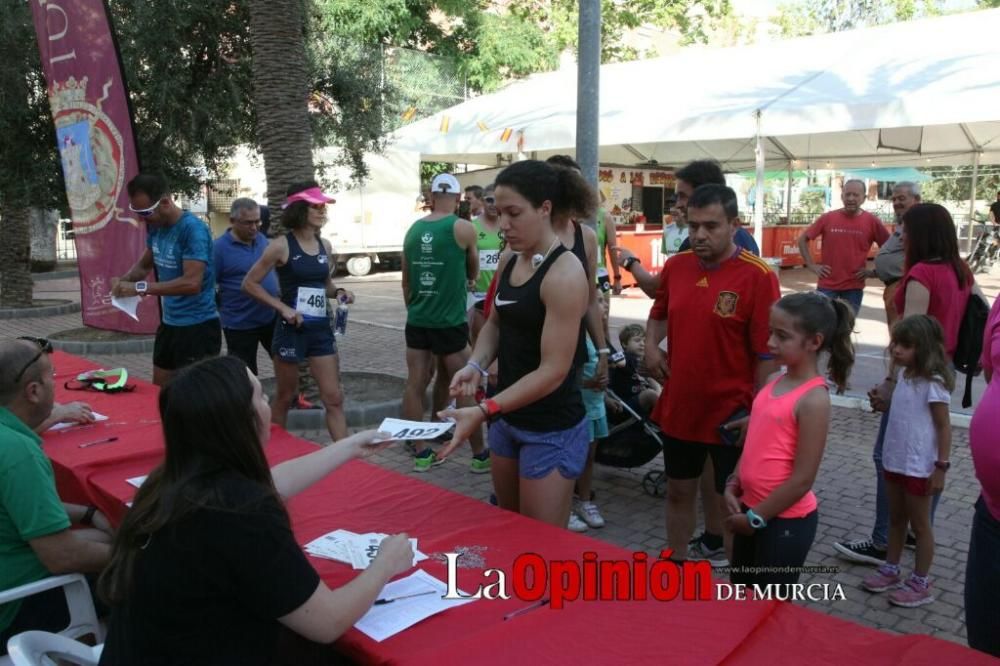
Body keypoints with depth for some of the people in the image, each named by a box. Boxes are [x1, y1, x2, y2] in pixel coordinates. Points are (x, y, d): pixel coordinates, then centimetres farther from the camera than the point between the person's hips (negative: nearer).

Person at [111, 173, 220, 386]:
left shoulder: (193, 229, -20)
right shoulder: (155, 227, 5)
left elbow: (192, 282, -28)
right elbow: (144, 265, 20)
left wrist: (140, 288, -29)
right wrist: (125, 280, -2)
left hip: (197, 327, -8)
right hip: (169, 323, 9)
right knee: (159, 390, 16)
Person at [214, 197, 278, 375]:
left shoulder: (262, 239, 4)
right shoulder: (219, 248, -14)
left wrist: (280, 294, 11)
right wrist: (224, 309, -10)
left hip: (271, 317, 5)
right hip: (240, 324, -5)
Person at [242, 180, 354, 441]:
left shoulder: (325, 245, 7)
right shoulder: (282, 245, -10)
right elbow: (250, 284, -7)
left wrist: (339, 292, 0)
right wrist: (283, 308, -15)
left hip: (321, 329, 5)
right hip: (291, 329, -5)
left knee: (334, 397, 1)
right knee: (285, 397, 10)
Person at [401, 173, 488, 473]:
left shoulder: (413, 229, 5)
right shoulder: (463, 228, -7)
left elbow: (406, 281, 12)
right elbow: (473, 272, 9)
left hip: (417, 321, 5)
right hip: (450, 322, -4)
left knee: (415, 385, 8)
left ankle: (422, 453, 14)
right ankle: (480, 454, 13)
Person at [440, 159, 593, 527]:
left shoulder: (565, 273, -21)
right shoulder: (509, 260, 3)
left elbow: (553, 370, -24)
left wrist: (483, 411, -29)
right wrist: (476, 365, -4)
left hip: (551, 430, -8)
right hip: (507, 418, 8)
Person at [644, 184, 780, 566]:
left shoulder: (758, 277, -15)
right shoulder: (675, 267, 1)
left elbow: (767, 354, -13)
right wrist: (651, 345, 0)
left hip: (731, 413, -5)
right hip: (678, 406, 5)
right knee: (679, 492, 19)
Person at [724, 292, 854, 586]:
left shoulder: (813, 399, -20)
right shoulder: (775, 382, 3)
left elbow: (803, 480, -20)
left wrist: (755, 518, -13)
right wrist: (733, 486, 1)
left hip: (786, 520, -7)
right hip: (751, 508, 8)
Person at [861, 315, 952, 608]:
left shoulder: (933, 383, -19)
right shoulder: (902, 375, 5)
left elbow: (944, 426, -18)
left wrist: (941, 466, -19)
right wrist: (882, 399, 7)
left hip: (919, 467, -8)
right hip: (894, 461, 8)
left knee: (919, 525, 6)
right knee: (896, 519, 19)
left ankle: (920, 584, 19)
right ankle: (890, 571, 33)